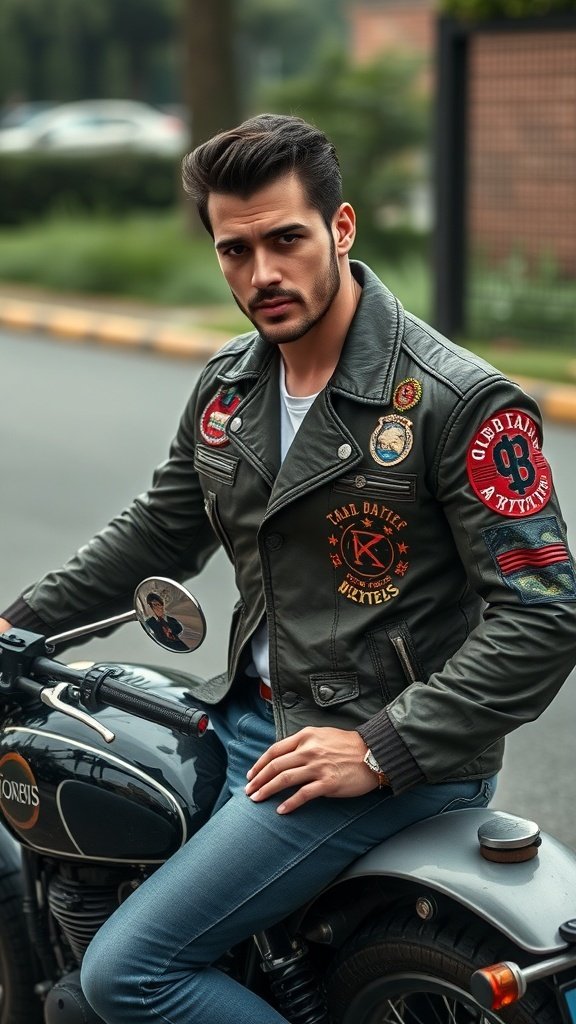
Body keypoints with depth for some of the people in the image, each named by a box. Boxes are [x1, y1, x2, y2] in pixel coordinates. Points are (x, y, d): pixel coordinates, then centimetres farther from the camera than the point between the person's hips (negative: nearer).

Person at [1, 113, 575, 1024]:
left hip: (390, 752, -8)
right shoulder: (227, 386, 7)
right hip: (254, 715, 8)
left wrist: (380, 750, -22)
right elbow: (157, 534, 21)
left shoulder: (461, 401, -16)